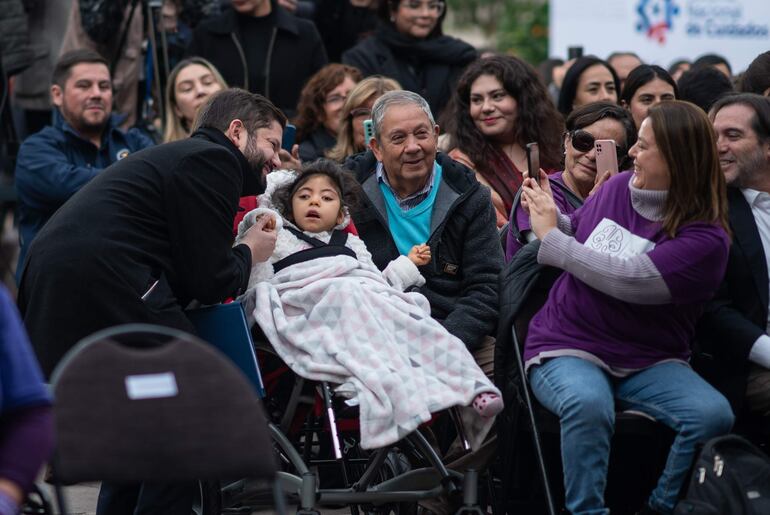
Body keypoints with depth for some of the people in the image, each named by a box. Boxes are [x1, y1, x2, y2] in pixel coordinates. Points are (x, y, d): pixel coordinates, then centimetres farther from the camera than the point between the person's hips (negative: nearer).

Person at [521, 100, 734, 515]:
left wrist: (550, 235, -15)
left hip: (648, 363, -1)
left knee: (712, 415, -27)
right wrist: (550, 216, -1)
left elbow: (629, 279, -23)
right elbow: (577, 235, 22)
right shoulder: (618, 187, 3)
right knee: (588, 403, -34)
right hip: (567, 347, 1)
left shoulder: (706, 239, -11)